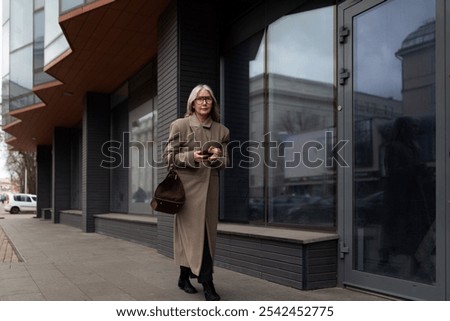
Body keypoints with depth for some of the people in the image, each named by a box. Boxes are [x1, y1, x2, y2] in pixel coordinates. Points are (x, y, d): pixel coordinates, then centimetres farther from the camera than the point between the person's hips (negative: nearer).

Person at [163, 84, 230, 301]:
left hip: (210, 185, 5)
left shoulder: (221, 130, 9)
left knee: (207, 232, 6)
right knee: (193, 231, -5)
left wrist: (216, 159, -14)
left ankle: (185, 277, 21)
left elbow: (225, 161, 9)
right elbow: (169, 156, -2)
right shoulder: (180, 125, -1)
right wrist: (191, 156, -18)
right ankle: (206, 282, 3)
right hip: (188, 185, -4)